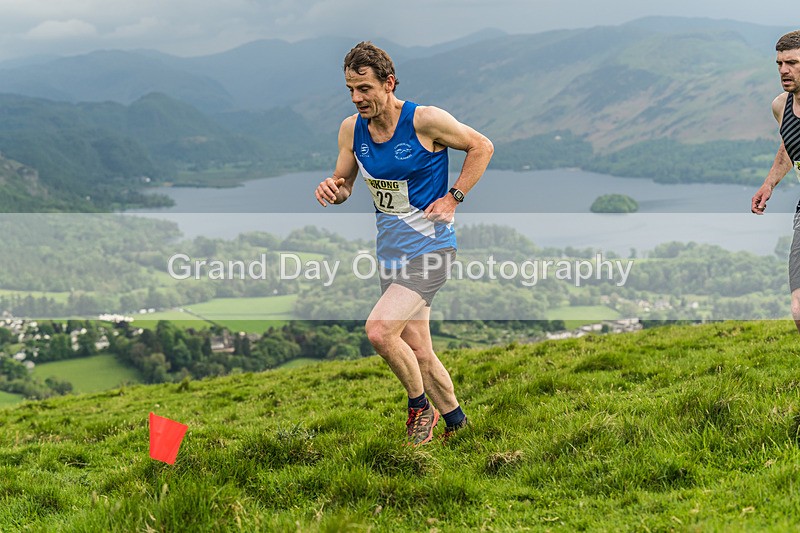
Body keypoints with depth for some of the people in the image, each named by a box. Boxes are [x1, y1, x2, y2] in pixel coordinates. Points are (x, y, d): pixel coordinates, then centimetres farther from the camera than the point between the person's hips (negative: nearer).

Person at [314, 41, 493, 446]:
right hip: (391, 252, 6)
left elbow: (481, 146, -3)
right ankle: (455, 420, 31)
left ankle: (420, 404, 0)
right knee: (418, 353, 10)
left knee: (379, 330, -23)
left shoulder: (425, 120, -15)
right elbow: (344, 185, 13)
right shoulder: (351, 129, 1)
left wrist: (452, 198, -10)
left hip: (429, 247, -6)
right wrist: (331, 190, -11)